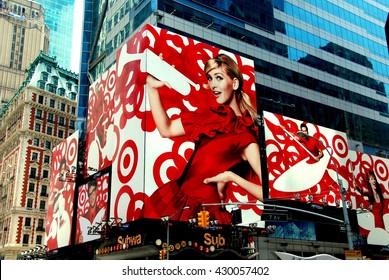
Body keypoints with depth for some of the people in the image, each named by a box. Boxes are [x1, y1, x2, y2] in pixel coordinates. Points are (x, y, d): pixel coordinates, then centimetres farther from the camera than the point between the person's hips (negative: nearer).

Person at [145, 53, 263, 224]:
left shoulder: (245, 136, -12)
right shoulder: (209, 116, 7)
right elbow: (166, 129, 5)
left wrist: (231, 177, -23)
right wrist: (152, 87, 2)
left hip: (203, 212, -5)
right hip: (176, 199, 6)